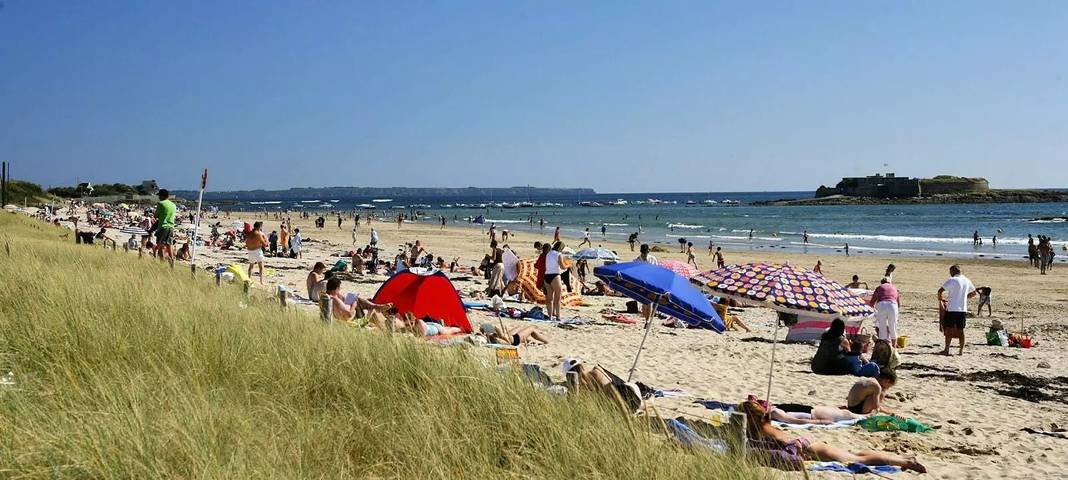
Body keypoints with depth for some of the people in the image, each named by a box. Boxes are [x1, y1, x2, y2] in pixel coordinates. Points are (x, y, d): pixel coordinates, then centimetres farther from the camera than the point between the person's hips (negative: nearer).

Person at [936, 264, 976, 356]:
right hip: (963, 309, 5)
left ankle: (946, 349, 2)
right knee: (960, 330, 9)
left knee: (948, 328, 1)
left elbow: (940, 290, -16)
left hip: (952, 308, -5)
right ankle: (962, 350, 10)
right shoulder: (967, 281, 10)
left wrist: (940, 299, 0)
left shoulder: (952, 280, -10)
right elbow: (973, 293, 24)